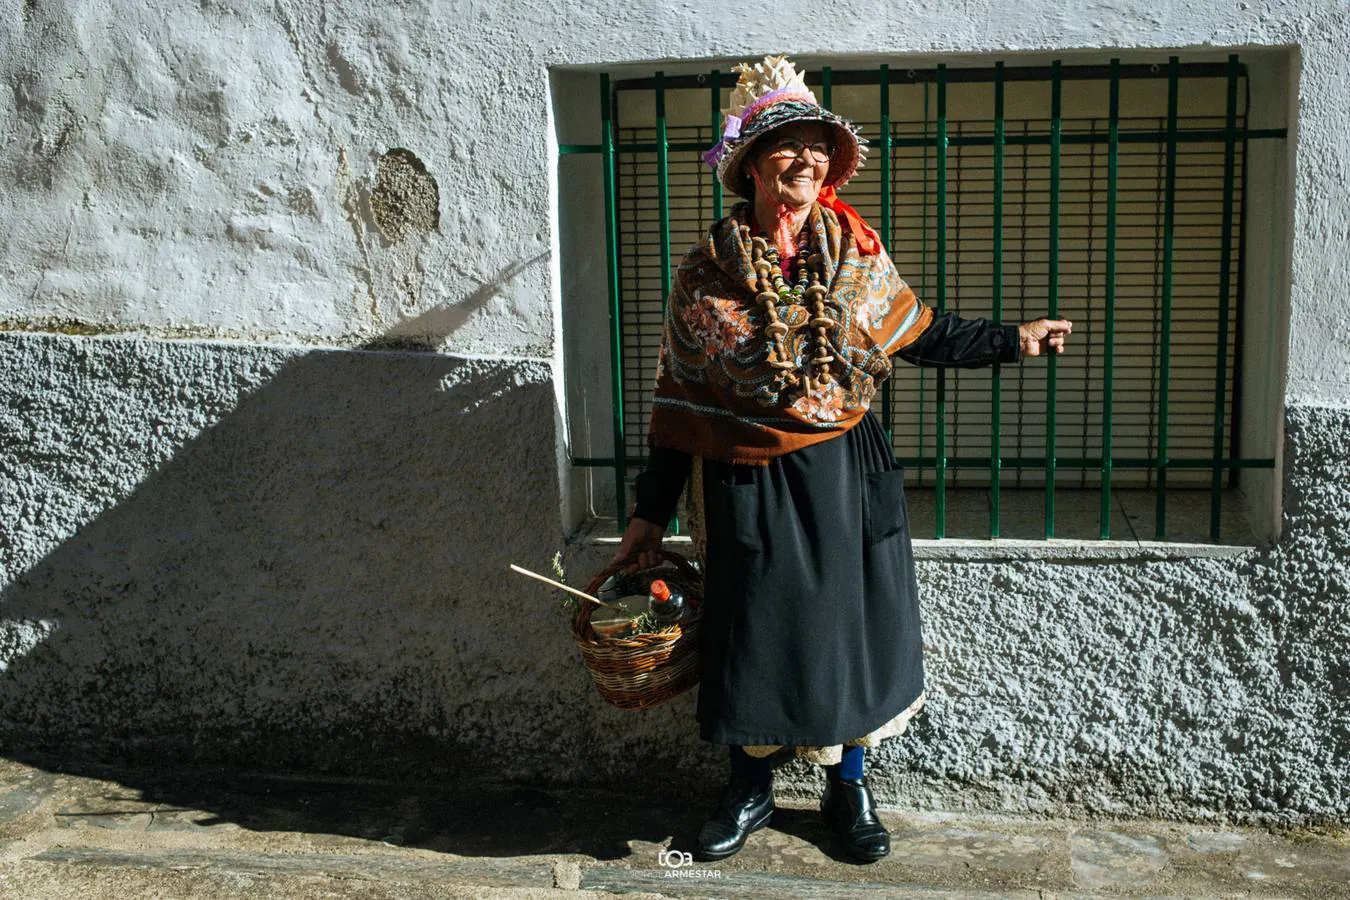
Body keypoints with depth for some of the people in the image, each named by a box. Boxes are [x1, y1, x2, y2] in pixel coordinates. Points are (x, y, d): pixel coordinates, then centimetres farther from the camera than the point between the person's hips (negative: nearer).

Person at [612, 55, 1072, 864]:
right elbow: (679, 398, -3)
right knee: (755, 633, 8)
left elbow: (920, 336, 12)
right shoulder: (709, 270, -7)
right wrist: (653, 511, -2)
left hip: (846, 472, 2)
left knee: (850, 623, 11)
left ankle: (848, 787, 32)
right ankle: (752, 787, 31)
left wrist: (1015, 339, 6)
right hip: (749, 485, -2)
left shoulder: (858, 253, -1)